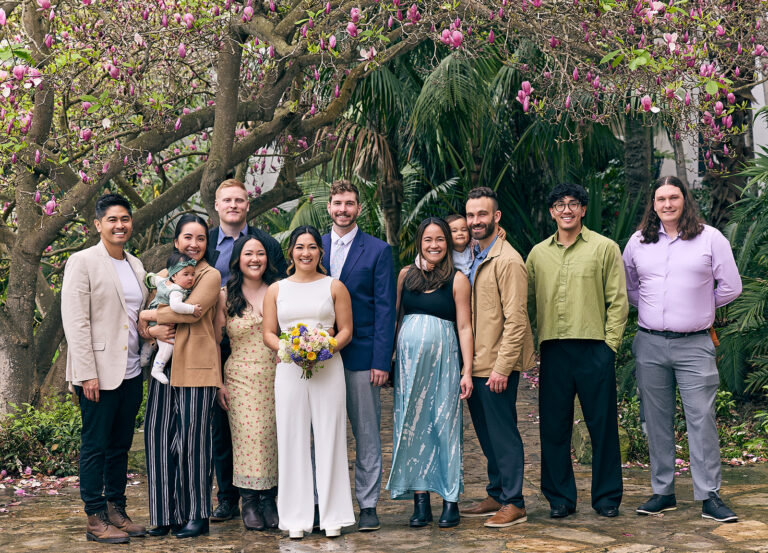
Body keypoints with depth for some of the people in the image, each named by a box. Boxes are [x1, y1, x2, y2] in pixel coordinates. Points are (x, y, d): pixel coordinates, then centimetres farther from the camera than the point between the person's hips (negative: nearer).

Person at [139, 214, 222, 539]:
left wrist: (148, 315, -4)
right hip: (164, 365, 5)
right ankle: (166, 514, 10)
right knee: (159, 436, 1)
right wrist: (151, 330, -9)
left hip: (196, 365, -5)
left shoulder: (210, 275, 1)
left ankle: (195, 515, 6)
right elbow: (145, 321, 14)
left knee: (191, 437, -3)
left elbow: (192, 310, -13)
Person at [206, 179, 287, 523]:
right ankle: (228, 498, 16)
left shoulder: (268, 243, 6)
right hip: (218, 346, 1)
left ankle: (267, 497, 10)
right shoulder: (204, 243, 8)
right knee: (221, 423, 6)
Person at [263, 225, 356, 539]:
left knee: (329, 436, -1)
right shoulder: (276, 290, 12)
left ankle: (333, 515, 6)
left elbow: (346, 331, 4)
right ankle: (297, 517, 8)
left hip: (328, 368, -1)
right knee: (293, 439, 2)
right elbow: (268, 334, 8)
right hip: (289, 370, 1)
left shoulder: (334, 287, 8)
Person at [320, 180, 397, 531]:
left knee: (367, 436, 3)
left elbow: (385, 309, -4)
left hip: (361, 356, -3)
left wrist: (382, 360, -11)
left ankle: (368, 506, 11)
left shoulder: (378, 251, 0)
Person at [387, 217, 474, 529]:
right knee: (412, 426, 3)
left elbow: (464, 327, -2)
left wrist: (467, 371, -7)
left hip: (443, 357, -3)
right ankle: (420, 500, 9)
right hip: (408, 358, 3)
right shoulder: (406, 275, 9)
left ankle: (450, 500, 7)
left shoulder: (457, 280, 0)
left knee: (445, 425, -1)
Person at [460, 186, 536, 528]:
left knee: (503, 433, -2)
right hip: (475, 363, 9)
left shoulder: (507, 260, -14)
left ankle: (514, 503, 7)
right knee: (487, 434, 15)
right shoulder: (472, 256, 14)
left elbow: (516, 320, -17)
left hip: (497, 365, -9)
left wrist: (501, 367, -20)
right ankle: (496, 496, 26)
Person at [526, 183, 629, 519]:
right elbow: (528, 302, 17)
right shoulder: (538, 254, 13)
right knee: (553, 427, 5)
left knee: (602, 425, 3)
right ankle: (560, 498, 16)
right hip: (553, 349, 3)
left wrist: (609, 343, -5)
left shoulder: (604, 248, 4)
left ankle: (607, 497, 15)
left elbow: (618, 300, 2)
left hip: (594, 348, -3)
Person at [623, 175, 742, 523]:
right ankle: (662, 492, 16)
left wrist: (697, 308, 8)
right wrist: (651, 308, 12)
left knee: (702, 419, -5)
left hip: (694, 344, -2)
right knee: (657, 421, 7)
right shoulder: (638, 242, 8)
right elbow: (626, 285, 22)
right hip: (650, 344, 3)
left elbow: (730, 287, 6)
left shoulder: (710, 238, 2)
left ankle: (709, 496, 2)